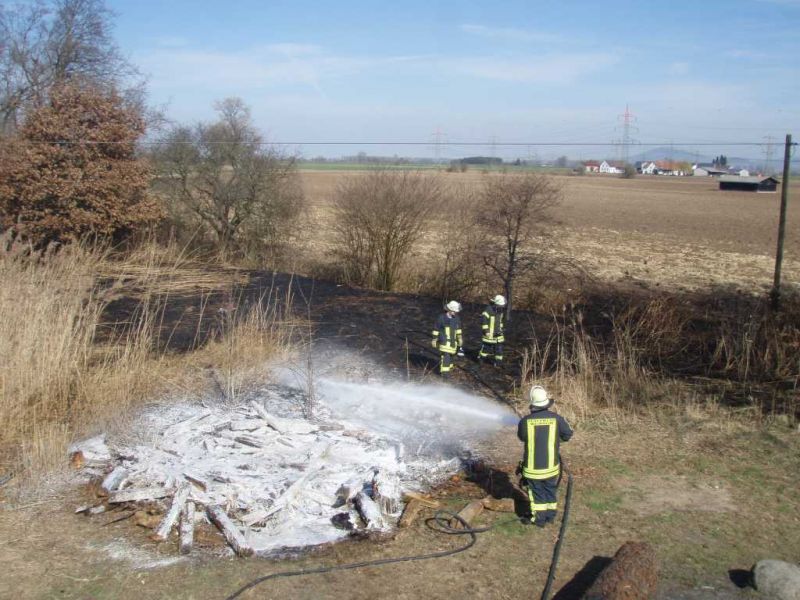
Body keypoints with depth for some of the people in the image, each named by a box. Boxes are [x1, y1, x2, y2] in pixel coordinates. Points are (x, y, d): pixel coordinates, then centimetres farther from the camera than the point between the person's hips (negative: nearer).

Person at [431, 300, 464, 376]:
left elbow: (458, 329, 18)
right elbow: (436, 330, -2)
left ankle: (449, 367, 30)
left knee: (450, 355, 13)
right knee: (445, 356, -13)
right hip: (444, 342, -5)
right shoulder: (441, 318, -10)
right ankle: (444, 372, -11)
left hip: (453, 342, 5)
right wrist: (434, 339, 0)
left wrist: (460, 339, 19)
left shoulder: (456, 318, 4)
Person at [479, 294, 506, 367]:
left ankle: (498, 362, 10)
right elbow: (483, 320, -19)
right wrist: (486, 331, -19)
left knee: (499, 347, 4)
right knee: (487, 346, 3)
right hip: (489, 334, -6)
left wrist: (500, 329, 17)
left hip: (498, 333, 6)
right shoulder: (489, 310, -19)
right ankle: (481, 358, 23)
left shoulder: (500, 311, 6)